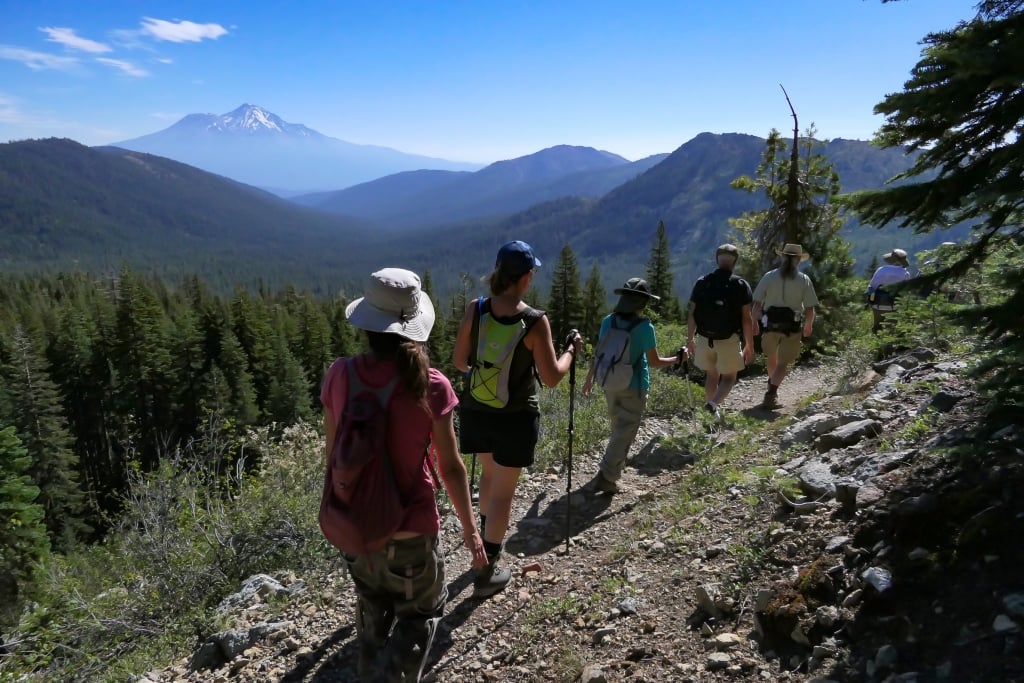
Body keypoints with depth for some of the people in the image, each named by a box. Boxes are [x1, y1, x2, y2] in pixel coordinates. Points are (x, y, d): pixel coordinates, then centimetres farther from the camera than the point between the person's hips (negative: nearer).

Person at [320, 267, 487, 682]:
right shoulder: (430, 386, -20)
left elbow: (333, 453, 1)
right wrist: (470, 529, 1)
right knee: (419, 614, 22)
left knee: (372, 613, 28)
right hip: (408, 528, -4)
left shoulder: (339, 375, -10)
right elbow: (450, 467, -12)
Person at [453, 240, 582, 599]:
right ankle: (486, 573, 18)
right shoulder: (535, 321, -18)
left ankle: (486, 540, 47)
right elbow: (551, 377, -13)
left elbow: (459, 361, 0)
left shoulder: (475, 309, -8)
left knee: (489, 473, 28)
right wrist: (572, 349, 4)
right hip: (516, 417, -4)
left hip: (475, 410, 5)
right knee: (503, 491, 9)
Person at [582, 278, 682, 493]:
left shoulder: (608, 321, -2)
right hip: (634, 387, -6)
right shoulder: (644, 327, -16)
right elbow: (654, 362, -12)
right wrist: (677, 359, 4)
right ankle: (606, 476, -4)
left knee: (618, 428, 24)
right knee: (625, 432, 1)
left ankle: (616, 465, 41)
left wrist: (590, 377, 15)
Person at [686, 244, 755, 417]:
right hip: (729, 340, -3)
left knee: (712, 375, 20)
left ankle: (712, 414, 27)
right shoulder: (741, 285, -7)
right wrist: (750, 345, -1)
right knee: (729, 378, 12)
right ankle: (713, 404, -13)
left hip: (705, 339, 3)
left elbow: (691, 315, -2)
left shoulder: (701, 283, -1)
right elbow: (746, 318, -9)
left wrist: (690, 340, 7)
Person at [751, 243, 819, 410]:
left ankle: (772, 388, 37)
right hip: (792, 326, -2)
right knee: (783, 363, 4)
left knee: (771, 358, 21)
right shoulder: (804, 280, -1)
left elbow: (757, 304, -4)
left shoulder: (769, 276, -1)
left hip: (770, 323, 2)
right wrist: (808, 326, 14)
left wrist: (754, 322, 9)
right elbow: (809, 309, -3)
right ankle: (771, 393, -10)